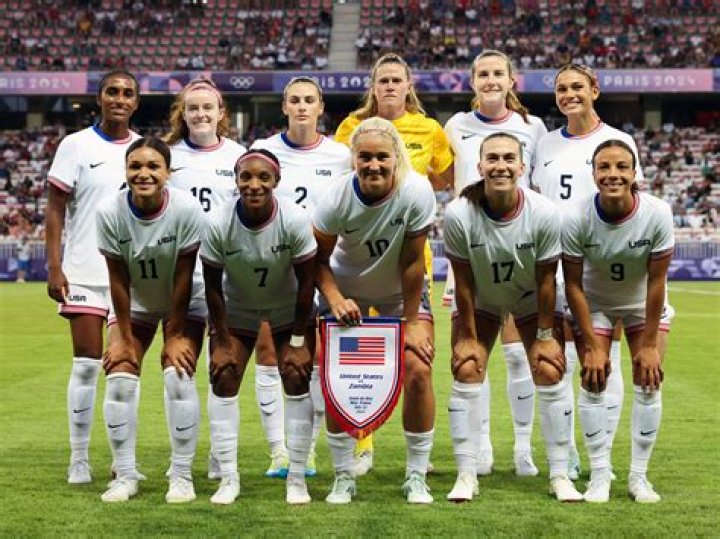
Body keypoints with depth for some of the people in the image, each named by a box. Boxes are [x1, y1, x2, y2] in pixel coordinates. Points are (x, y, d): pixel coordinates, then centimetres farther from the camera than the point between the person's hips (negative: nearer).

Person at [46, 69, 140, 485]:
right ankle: (79, 460, 6)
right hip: (85, 272, -2)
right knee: (87, 363, -3)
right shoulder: (76, 146, 0)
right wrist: (54, 268, -10)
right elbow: (56, 211, -2)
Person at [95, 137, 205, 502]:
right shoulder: (109, 212, -24)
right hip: (134, 304, 2)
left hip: (182, 304, -2)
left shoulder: (186, 209, -28)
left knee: (179, 376, -15)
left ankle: (182, 475, -3)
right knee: (119, 379, -10)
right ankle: (124, 475, 2)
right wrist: (123, 336, -11)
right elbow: (118, 279, -15)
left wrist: (176, 334, -15)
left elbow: (183, 276, -20)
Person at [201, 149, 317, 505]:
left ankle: (297, 478, 2)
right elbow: (213, 285, -14)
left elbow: (306, 280, -18)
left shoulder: (295, 220, -27)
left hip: (289, 311, -1)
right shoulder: (218, 225, -26)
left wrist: (299, 340, -14)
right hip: (236, 312, 1)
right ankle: (228, 478, 3)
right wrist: (222, 341, -12)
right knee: (222, 379, -7)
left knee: (297, 380, -8)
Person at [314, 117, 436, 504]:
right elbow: (318, 258, -14)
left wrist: (411, 322, -16)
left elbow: (411, 262, -22)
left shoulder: (416, 192, -28)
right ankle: (343, 477, 10)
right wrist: (333, 298, -30)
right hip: (347, 289, 1)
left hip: (401, 290, -1)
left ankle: (416, 477, 2)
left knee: (418, 370, -13)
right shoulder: (338, 197, -25)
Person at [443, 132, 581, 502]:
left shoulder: (544, 214, -28)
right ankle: (466, 475, -2)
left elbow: (545, 280, -17)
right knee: (466, 373, -11)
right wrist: (467, 337, -12)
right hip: (479, 302, 0)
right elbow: (464, 281, -18)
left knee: (550, 374, -7)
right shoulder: (458, 215, -28)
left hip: (532, 302, 0)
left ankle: (560, 475, 5)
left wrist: (545, 335, -11)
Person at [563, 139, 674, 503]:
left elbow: (656, 281, -20)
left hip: (644, 305, 1)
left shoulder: (657, 214, -28)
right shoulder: (576, 219, -29)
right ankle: (599, 475, 1)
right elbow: (573, 285, -19)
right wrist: (592, 345, -16)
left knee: (648, 382, -5)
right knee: (593, 380, -9)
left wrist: (650, 343, -15)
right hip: (594, 304, 0)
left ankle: (639, 476, 6)